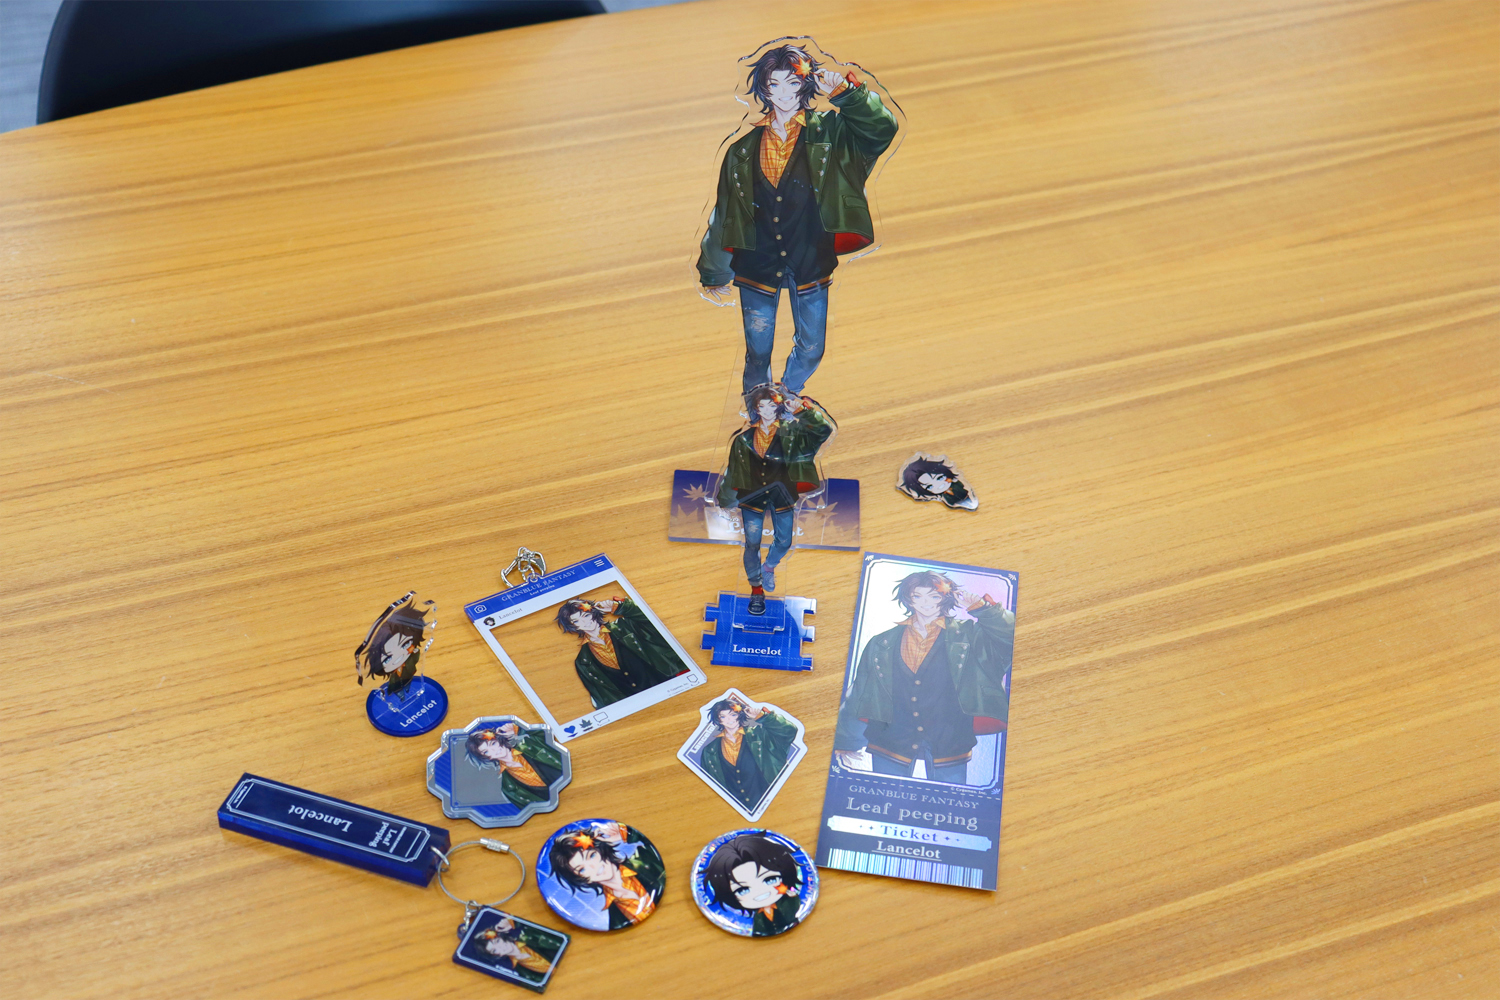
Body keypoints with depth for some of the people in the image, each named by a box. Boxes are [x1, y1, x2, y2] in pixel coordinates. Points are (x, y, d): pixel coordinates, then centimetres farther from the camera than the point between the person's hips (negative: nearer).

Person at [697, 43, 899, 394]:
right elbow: (725, 214, 7)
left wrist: (845, 90, -28)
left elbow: (883, 129, -18)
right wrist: (714, 276, 11)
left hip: (810, 261, 0)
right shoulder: (745, 148, 0)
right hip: (758, 264, 0)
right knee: (757, 354, 8)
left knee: (810, 351, 12)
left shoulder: (827, 132, -4)